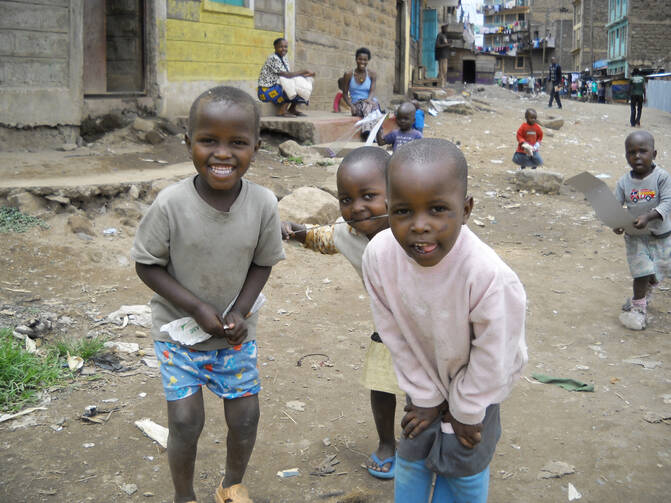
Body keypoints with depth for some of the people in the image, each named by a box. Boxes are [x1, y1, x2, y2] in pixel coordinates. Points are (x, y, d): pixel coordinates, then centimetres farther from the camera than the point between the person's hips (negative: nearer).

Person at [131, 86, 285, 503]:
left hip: (236, 332, 2)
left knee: (245, 415, 9)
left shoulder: (264, 204, -16)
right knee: (186, 420, 0)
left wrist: (240, 312, -15)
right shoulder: (171, 204, -23)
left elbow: (263, 263, -2)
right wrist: (197, 308, -20)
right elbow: (148, 265, -12)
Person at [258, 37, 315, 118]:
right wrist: (303, 71, -18)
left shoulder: (284, 59, 12)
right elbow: (287, 75, -24)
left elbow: (291, 74, 7)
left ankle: (292, 109, 7)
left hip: (276, 88, 9)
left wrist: (306, 75, -7)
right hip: (266, 90, -9)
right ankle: (282, 110, -17)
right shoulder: (273, 58, -17)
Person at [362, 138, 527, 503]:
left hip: (477, 382, -3)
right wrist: (425, 396, -5)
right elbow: (395, 335, -14)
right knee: (411, 457, 19)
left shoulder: (489, 275, -42)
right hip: (424, 375, 3)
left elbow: (492, 357, -25)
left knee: (464, 468, 14)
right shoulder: (378, 255, -30)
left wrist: (466, 411, -10)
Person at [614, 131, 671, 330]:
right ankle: (638, 307, 10)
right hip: (635, 236, 0)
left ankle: (642, 296, 42)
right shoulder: (624, 182, -7)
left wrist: (648, 217, -36)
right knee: (642, 271, -6)